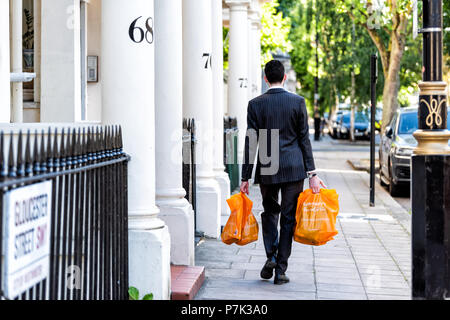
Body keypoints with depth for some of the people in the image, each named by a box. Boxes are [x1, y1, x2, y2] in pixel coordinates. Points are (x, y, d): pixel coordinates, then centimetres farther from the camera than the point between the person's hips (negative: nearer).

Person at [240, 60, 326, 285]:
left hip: (267, 169, 1)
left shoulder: (255, 104, -2)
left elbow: (250, 143, -2)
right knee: (288, 218, 6)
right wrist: (311, 173, 1)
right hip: (294, 168, 0)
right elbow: (304, 139, -1)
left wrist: (245, 177, 2)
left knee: (270, 212, 20)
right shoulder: (298, 102, -2)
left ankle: (271, 256, 3)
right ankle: (280, 269, 7)